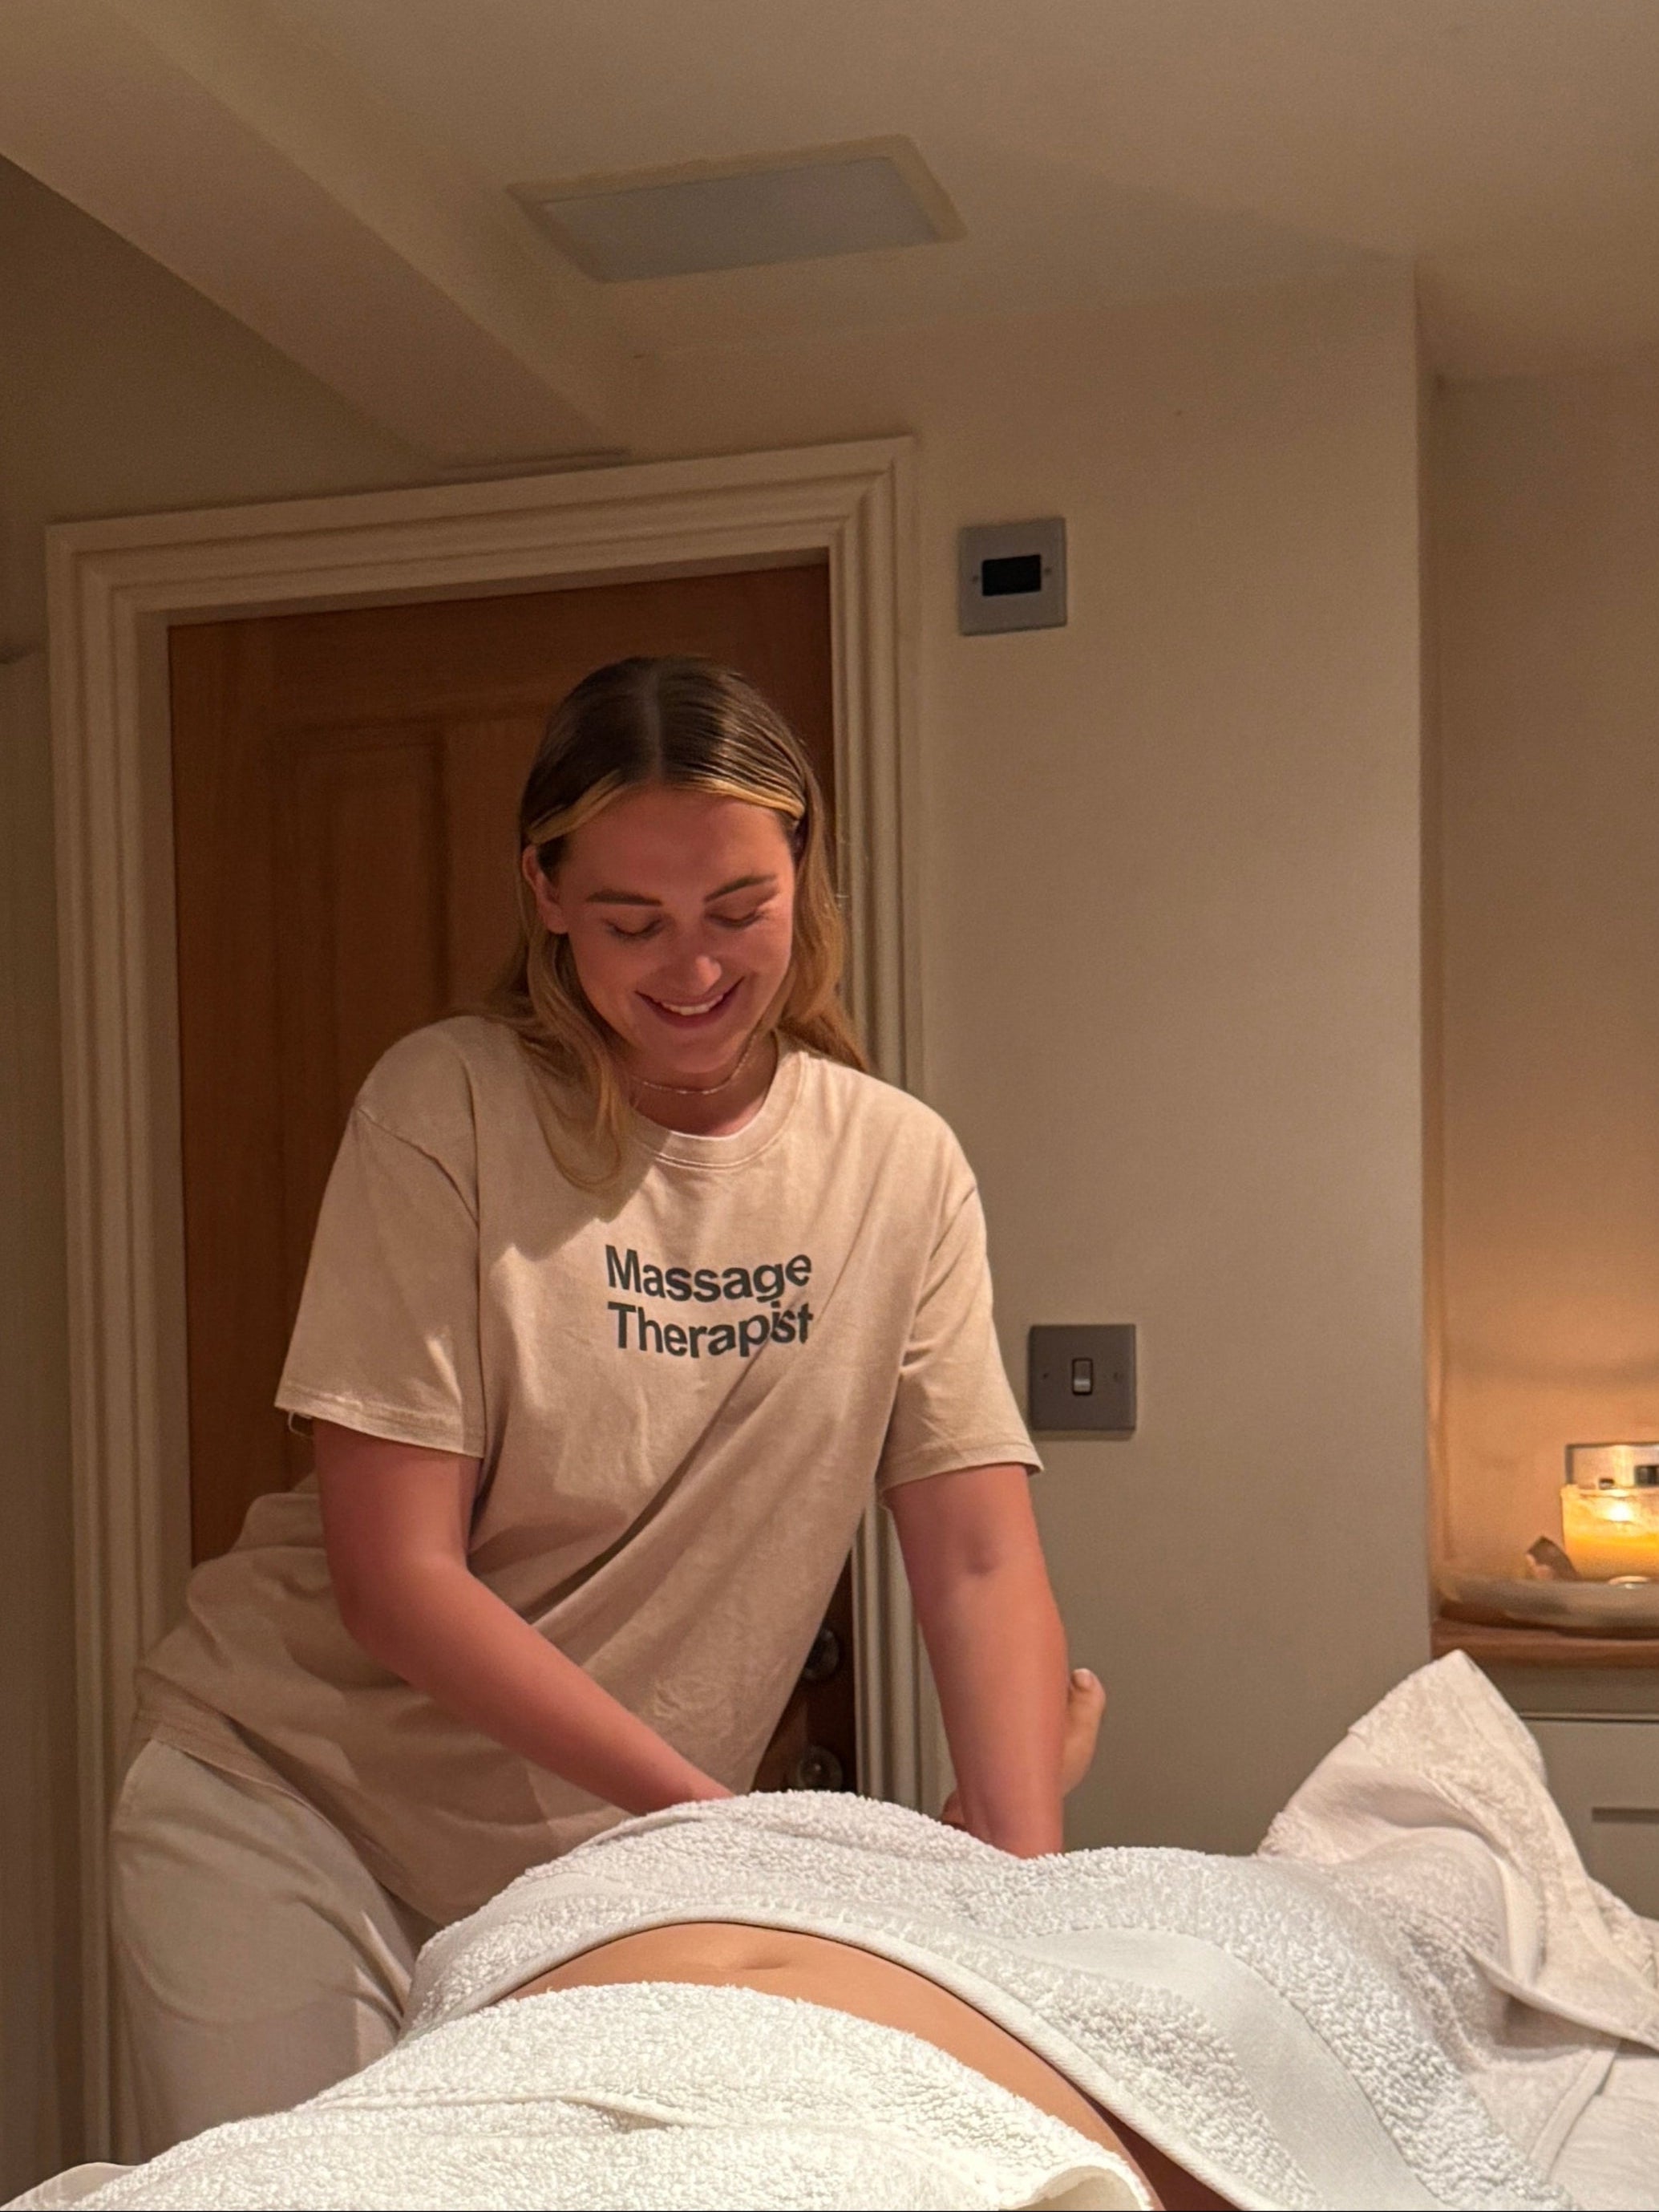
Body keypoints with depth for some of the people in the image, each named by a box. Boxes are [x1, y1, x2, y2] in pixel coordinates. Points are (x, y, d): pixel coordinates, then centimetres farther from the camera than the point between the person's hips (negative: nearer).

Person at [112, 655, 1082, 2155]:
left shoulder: (900, 1169, -3)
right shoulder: (447, 1107, -13)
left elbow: (982, 1560, -6)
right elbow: (391, 1578, -16)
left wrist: (1029, 1882, -21)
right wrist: (711, 1810, -22)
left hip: (617, 1860, 3)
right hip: (293, 1804, -2)